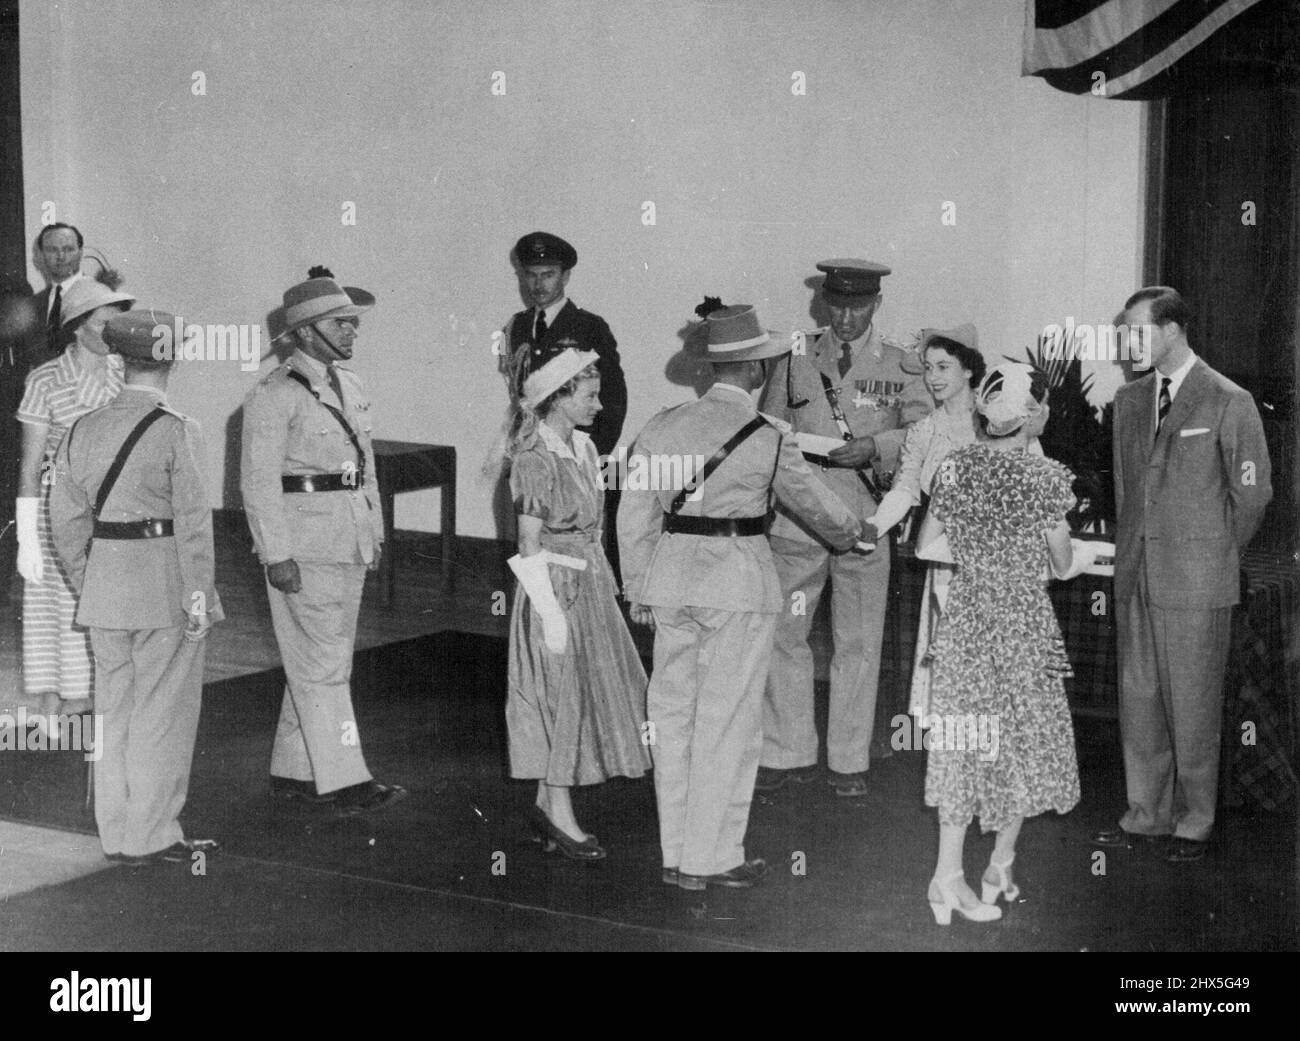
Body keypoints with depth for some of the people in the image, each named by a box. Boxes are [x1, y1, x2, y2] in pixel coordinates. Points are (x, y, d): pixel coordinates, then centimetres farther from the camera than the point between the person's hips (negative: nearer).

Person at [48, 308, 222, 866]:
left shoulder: (84, 429, 5)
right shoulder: (177, 432, -12)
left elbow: (66, 517, 7)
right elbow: (193, 521, -15)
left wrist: (86, 586, 15)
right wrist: (198, 598, -11)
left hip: (104, 586, 6)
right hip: (165, 586, -6)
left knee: (114, 709, 13)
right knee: (163, 712, 3)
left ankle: (117, 833, 20)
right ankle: (152, 836, 7)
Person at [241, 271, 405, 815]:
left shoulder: (349, 385, 14)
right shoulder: (274, 395, -11)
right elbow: (259, 480, -13)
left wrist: (375, 531, 17)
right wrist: (277, 555, -17)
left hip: (349, 540, 8)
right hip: (304, 544, -8)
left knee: (320, 662, 13)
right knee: (322, 663, -6)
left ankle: (293, 771, 22)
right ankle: (344, 781, -4)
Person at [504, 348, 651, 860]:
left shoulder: (582, 447, 9)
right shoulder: (536, 459, -16)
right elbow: (530, 543, -16)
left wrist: (601, 583, 13)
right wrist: (552, 611, -18)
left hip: (590, 582, 8)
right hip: (555, 585, -8)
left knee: (585, 694, 12)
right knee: (561, 696, 0)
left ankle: (547, 804, 22)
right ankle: (560, 815, 10)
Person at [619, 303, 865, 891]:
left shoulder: (662, 427, 4)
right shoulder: (768, 441, -7)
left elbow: (635, 517, 6)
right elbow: (815, 505, 8)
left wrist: (638, 590, 15)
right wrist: (852, 533, 28)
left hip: (671, 578, 5)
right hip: (738, 582, -5)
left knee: (673, 715, 11)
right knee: (727, 721, 4)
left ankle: (677, 855, 20)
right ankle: (713, 858, 10)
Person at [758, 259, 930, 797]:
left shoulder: (902, 368, 8)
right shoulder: (796, 362, 11)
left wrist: (874, 446, -21)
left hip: (864, 522, -1)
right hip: (797, 517, 1)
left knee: (858, 643, 5)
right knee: (784, 635, 2)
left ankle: (849, 761, 16)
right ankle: (787, 754, 14)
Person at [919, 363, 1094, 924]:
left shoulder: (954, 467, -3)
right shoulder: (1046, 477, -13)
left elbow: (925, 547, 4)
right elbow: (1063, 567, -3)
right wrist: (1083, 555, 19)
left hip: (963, 620, 3)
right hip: (1024, 625, -3)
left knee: (963, 740, 9)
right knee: (1022, 740, 14)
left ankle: (949, 873, 6)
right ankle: (1001, 864, 24)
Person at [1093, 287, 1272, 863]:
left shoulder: (1229, 402, -8)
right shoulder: (1129, 399, 11)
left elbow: (1253, 492, -3)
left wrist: (1214, 552, 4)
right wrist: (1131, 548, 12)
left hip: (1196, 579, -6)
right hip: (1135, 575, 6)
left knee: (1192, 704, 1)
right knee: (1138, 697, 10)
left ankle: (1194, 822, 15)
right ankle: (1146, 815, 21)